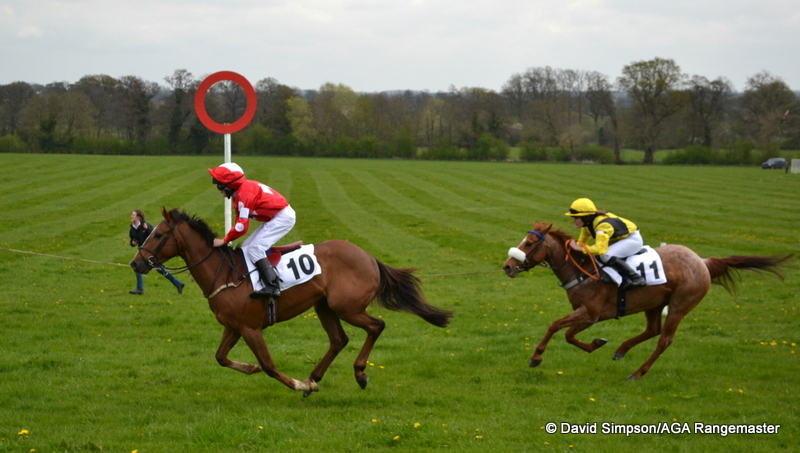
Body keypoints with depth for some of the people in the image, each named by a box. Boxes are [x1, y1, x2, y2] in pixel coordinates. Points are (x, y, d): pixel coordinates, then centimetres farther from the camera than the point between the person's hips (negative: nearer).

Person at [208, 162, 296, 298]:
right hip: (273, 218, 11)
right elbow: (241, 221, 13)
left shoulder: (244, 194, -23)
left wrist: (224, 240, -16)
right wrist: (228, 239, 5)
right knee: (246, 247, 10)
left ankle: (272, 286, -28)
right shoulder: (241, 191, 8)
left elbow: (242, 226, -25)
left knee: (255, 248, -20)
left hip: (283, 217, -11)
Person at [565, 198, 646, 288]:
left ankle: (635, 278, -25)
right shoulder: (588, 223, -5)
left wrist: (578, 248, -39)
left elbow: (600, 249, -44)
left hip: (633, 239, -10)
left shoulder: (602, 225, -34)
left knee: (606, 255, -32)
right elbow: (581, 242, 8)